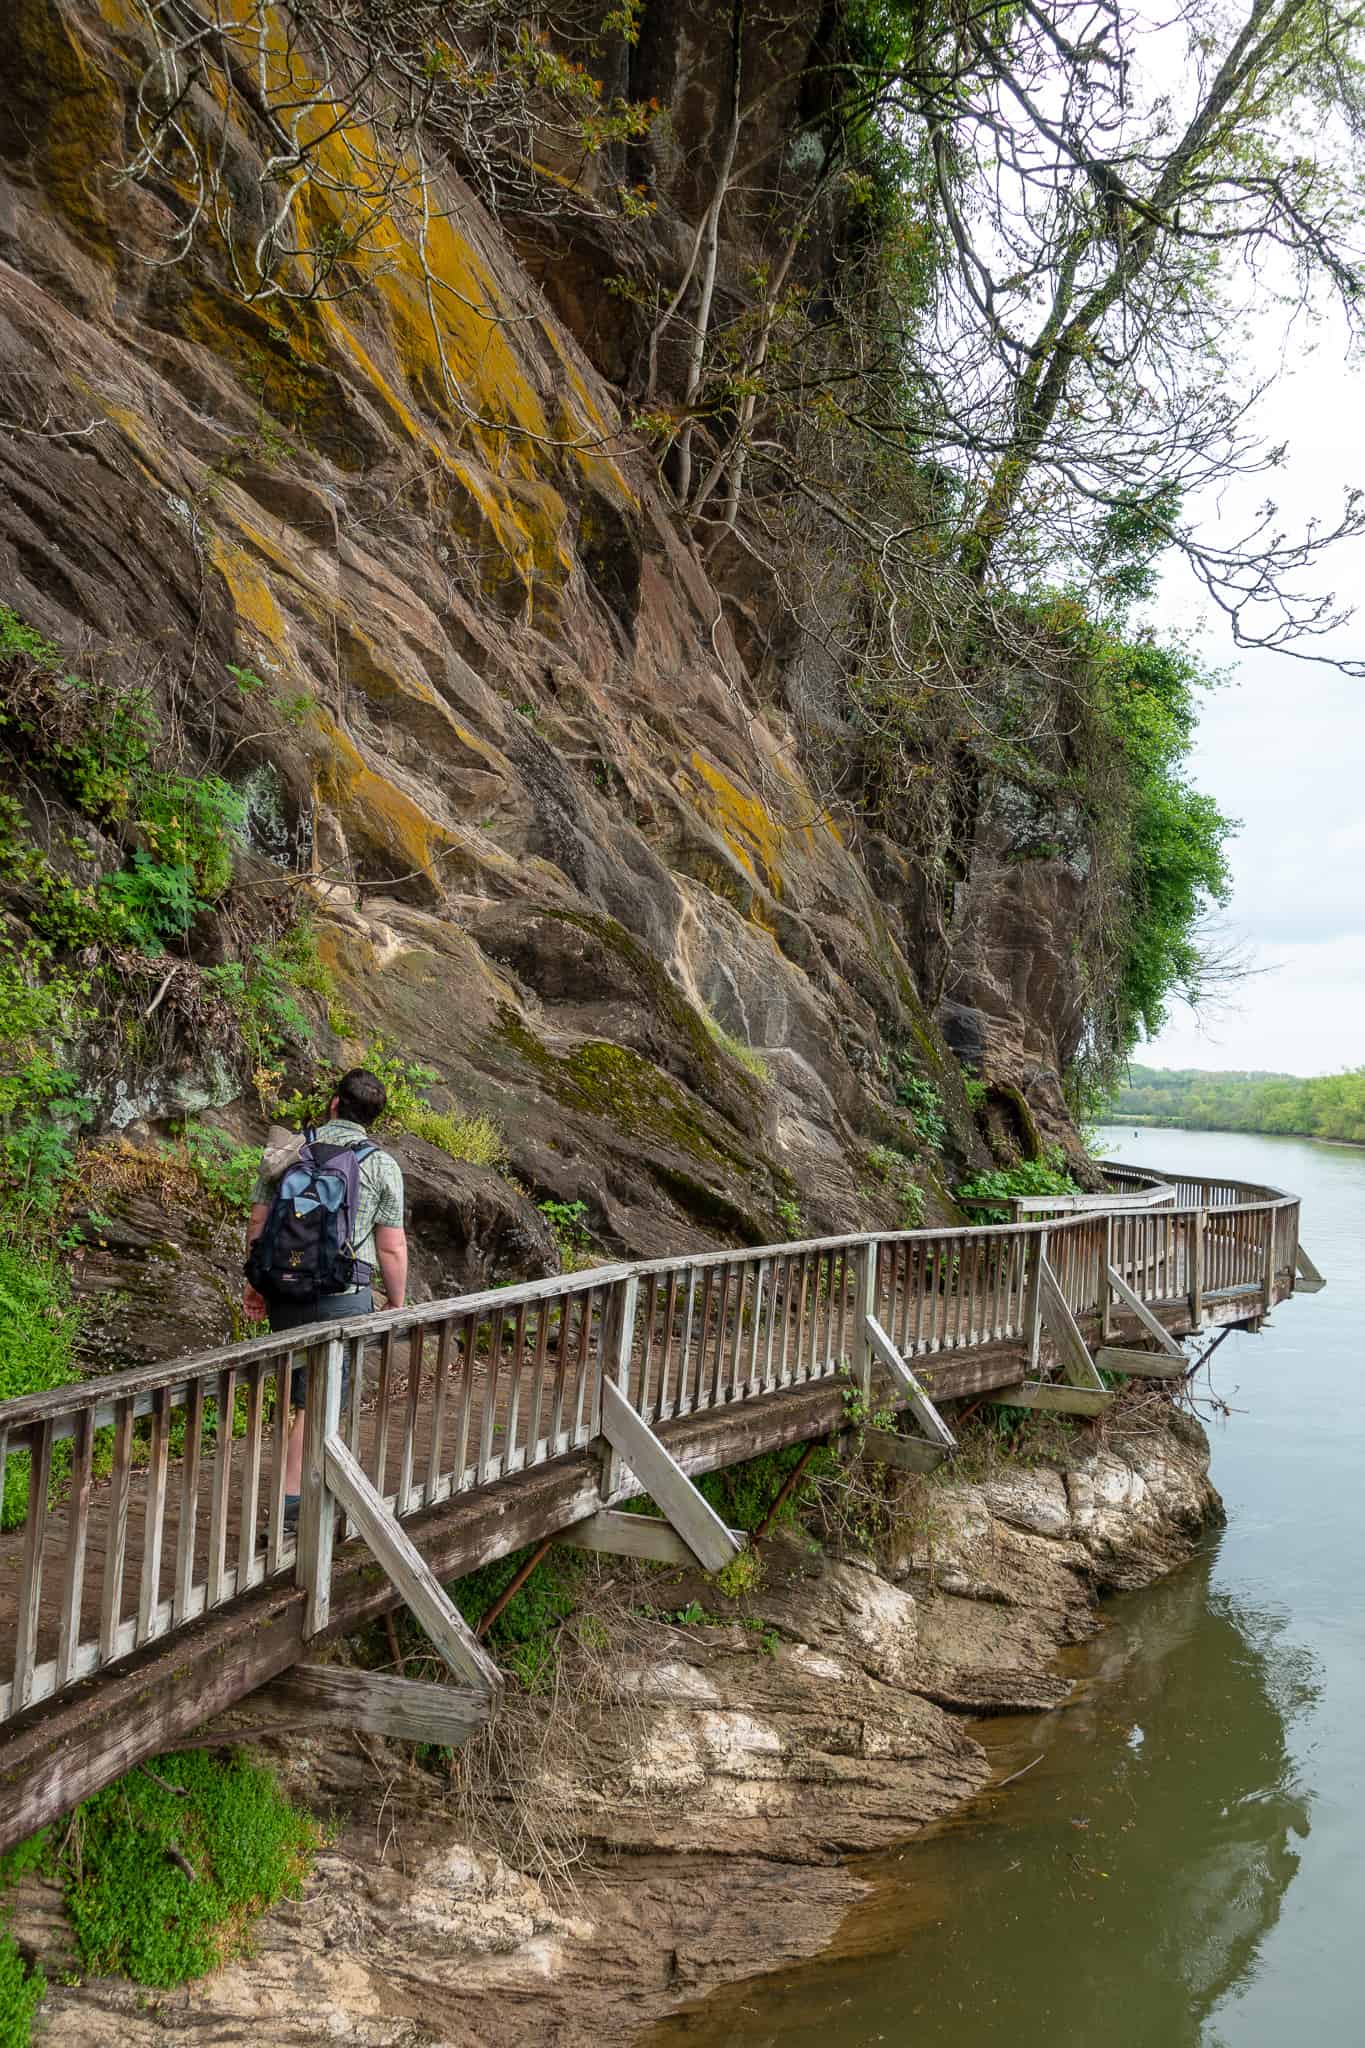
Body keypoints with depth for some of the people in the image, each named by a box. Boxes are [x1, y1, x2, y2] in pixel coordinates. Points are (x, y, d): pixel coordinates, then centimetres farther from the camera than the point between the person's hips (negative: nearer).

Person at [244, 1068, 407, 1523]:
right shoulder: (383, 1166, -2)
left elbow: (258, 1223, 8)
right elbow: (391, 1247, -3)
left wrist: (255, 1282, 19)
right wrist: (397, 1305, 8)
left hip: (284, 1289, 4)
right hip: (344, 1294, -4)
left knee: (302, 1394, 19)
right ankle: (291, 1498, -2)